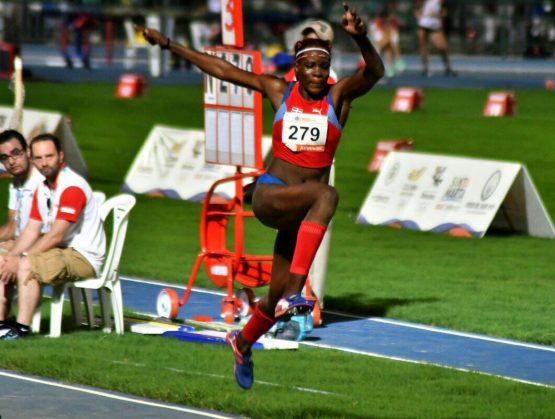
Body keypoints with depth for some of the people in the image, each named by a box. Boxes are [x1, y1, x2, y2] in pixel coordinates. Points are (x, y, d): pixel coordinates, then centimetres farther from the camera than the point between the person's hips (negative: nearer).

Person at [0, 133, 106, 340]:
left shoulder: (73, 187, -19)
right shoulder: (42, 189, 10)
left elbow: (55, 236, -22)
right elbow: (31, 231, 11)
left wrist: (19, 260, -21)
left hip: (85, 257, -10)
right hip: (62, 251, 10)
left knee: (27, 266, -30)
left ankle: (22, 328, -29)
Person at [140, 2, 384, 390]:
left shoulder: (339, 96, 0)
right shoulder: (279, 91, 4)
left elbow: (375, 71, -19)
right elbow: (222, 70, 11)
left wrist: (360, 37, -40)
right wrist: (169, 44, 14)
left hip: (302, 210, 2)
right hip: (269, 195, -2)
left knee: (276, 300, 7)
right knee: (326, 195, -35)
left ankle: (244, 341, 41)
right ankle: (294, 292, -46)